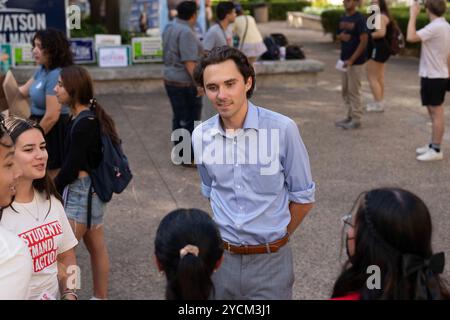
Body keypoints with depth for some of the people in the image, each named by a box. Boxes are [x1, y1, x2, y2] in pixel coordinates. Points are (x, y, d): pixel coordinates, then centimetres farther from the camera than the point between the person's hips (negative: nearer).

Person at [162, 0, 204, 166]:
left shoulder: (170, 28, 8)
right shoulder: (186, 32, -20)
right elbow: (189, 62, -24)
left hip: (170, 79, 9)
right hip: (185, 83, -9)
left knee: (179, 118, 15)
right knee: (191, 120, -1)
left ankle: (180, 154, 23)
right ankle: (188, 157, 5)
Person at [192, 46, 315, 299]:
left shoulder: (283, 129, -15)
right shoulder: (201, 136, -3)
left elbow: (303, 197, -4)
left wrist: (275, 236, 7)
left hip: (270, 260, -3)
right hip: (222, 258, 3)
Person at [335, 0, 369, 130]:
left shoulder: (359, 19, -13)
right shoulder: (343, 18, 11)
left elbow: (363, 42, -16)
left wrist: (351, 60, -19)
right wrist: (341, 36, -6)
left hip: (356, 61, -8)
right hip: (344, 59, 8)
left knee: (354, 91, -4)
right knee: (345, 91, 13)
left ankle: (356, 119, 4)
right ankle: (350, 116, 23)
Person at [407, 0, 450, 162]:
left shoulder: (435, 27, -20)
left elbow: (411, 37, -30)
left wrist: (413, 15, -21)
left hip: (433, 76, -10)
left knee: (436, 113, -5)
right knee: (434, 112, 16)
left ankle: (436, 150, 0)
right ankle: (433, 145, 24)